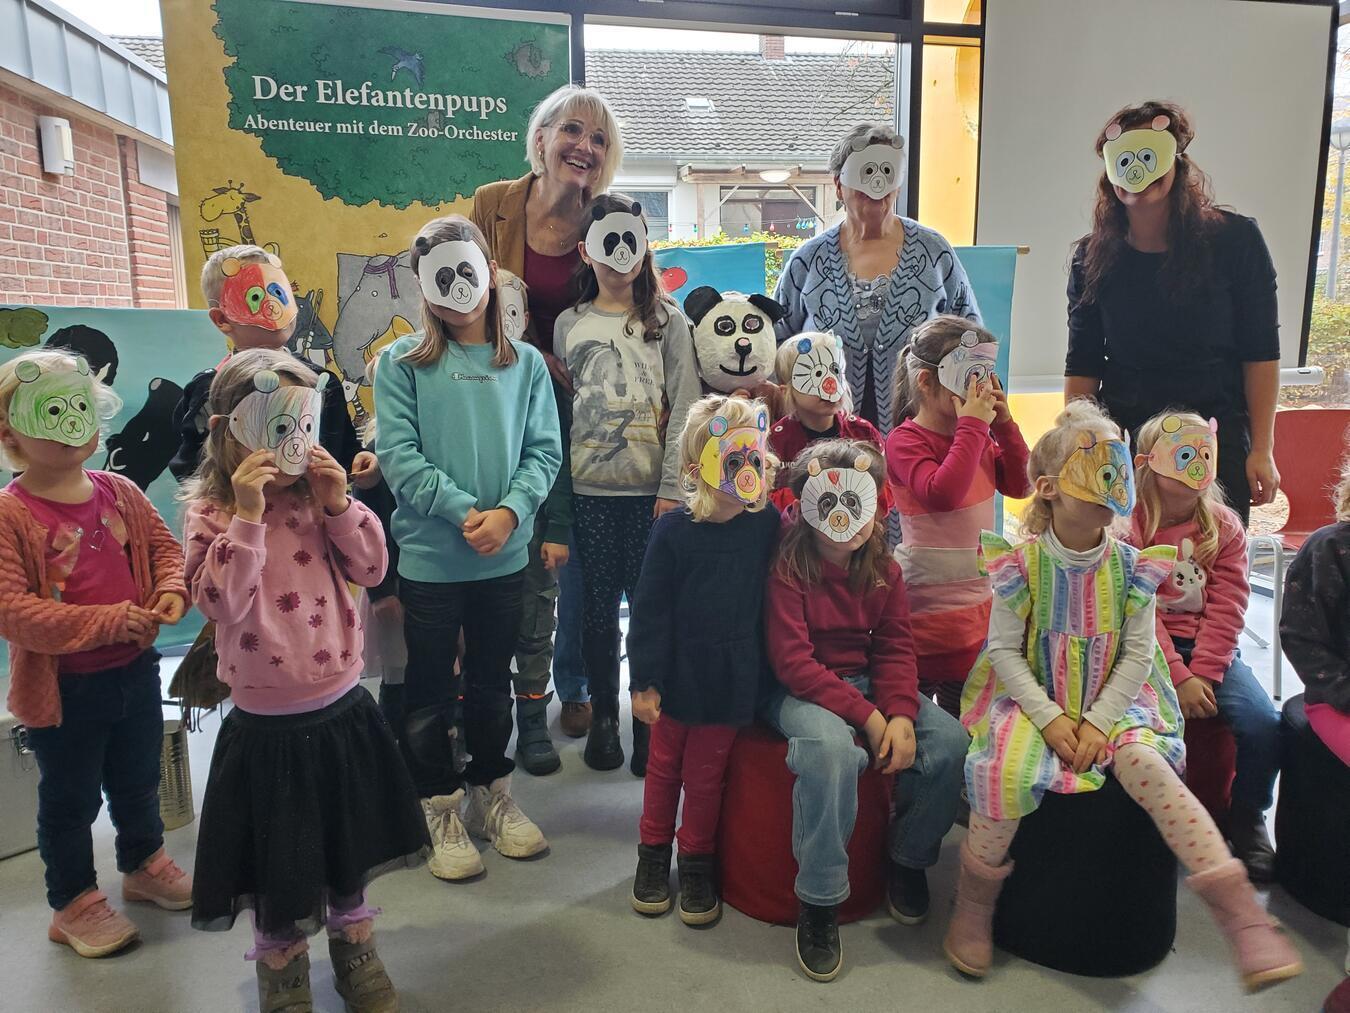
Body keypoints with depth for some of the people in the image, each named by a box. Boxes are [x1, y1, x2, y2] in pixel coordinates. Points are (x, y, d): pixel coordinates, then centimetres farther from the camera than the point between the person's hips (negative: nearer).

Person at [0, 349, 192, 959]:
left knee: (138, 779, 24)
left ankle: (144, 864, 47)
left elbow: (164, 547, 8)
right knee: (70, 799, 14)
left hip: (134, 668, 5)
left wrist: (171, 590, -13)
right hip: (60, 686, -5)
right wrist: (106, 621, -29)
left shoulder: (120, 493, -1)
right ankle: (73, 903, 34)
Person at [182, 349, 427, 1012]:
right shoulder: (209, 513, -10)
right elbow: (221, 601, -22)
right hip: (268, 727, -4)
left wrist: (338, 504, -14)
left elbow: (371, 568, -3)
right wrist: (247, 515, -28)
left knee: (349, 848, 22)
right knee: (281, 865, 15)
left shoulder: (320, 498, 1)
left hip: (343, 711, 4)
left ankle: (356, 955, 45)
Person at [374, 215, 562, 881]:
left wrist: (510, 510, -16)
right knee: (431, 688, 10)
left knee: (493, 682, 16)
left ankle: (491, 794, 33)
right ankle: (441, 809, 26)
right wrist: (465, 512, -19)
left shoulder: (526, 364, 5)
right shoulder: (402, 362, -2)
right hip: (429, 554, -2)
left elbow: (543, 452, 0)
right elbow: (398, 455, -10)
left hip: (506, 556, 3)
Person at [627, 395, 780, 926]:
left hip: (731, 682, 1)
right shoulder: (673, 530, -13)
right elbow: (650, 612, -10)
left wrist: (766, 675, 4)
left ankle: (698, 864, 34)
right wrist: (644, 681, -10)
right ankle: (653, 855, 38)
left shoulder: (767, 527, -6)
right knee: (663, 768, 17)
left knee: (706, 777, 14)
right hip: (678, 677, -1)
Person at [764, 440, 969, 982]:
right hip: (800, 691, -5)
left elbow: (895, 648, 1)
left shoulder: (883, 569, 4)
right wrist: (867, 716, -23)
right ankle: (819, 901, -19)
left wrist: (900, 715, -18)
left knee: (949, 740, -18)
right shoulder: (787, 566, -14)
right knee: (829, 745, -38)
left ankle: (908, 857, 9)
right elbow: (793, 662, -19)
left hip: (866, 682, 6)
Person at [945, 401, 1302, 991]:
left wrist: (1098, 721, -14)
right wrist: (1049, 718, -17)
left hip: (1112, 703, 2)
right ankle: (974, 908, -5)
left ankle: (1241, 914, -21)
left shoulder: (1131, 566, -3)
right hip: (1033, 701, -2)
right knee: (1007, 773, -27)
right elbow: (1004, 651, -8)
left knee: (1144, 764, -28)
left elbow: (1138, 654, -3)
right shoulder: (1022, 565, -10)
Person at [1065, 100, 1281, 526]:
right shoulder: (1093, 257, 1)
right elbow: (1083, 364, 4)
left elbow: (1261, 354, -2)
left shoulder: (1236, 240, -4)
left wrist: (1262, 451, -5)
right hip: (1122, 438, 1)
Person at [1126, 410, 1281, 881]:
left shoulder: (1225, 527, 5)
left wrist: (1202, 674, -15)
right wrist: (1177, 678, -19)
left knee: (1264, 725, -18)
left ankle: (1247, 821, 11)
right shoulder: (1130, 528, -7)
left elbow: (1227, 609, -3)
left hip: (1210, 649, 4)